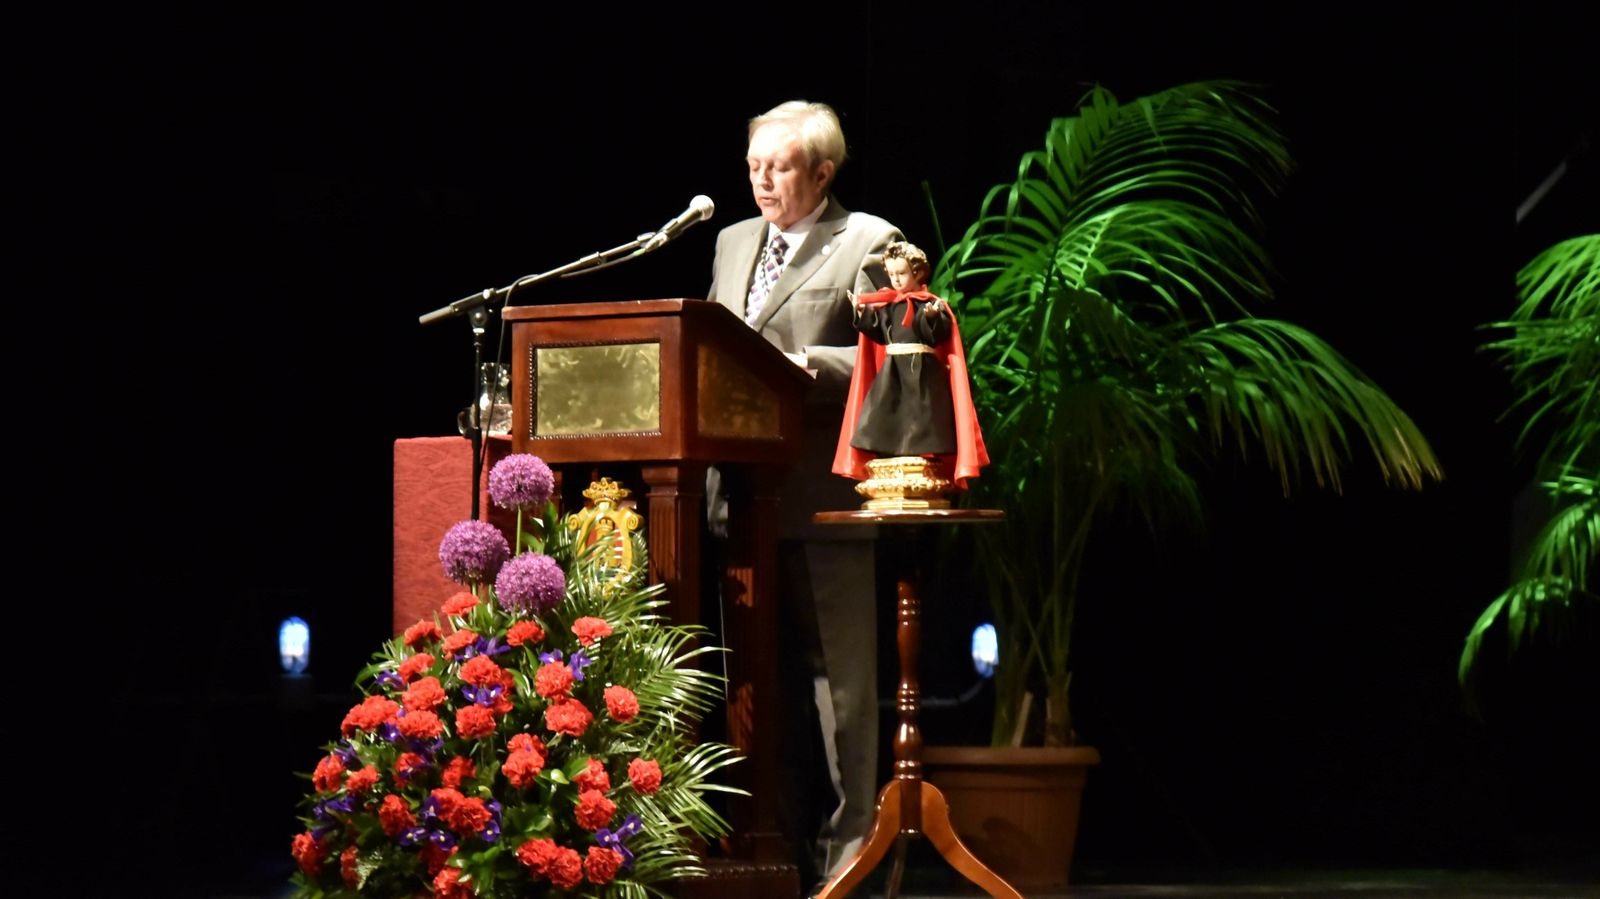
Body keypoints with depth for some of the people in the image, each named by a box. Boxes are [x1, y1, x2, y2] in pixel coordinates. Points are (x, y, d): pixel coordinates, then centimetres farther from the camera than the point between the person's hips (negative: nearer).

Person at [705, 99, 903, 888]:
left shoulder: (869, 244, -4)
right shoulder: (733, 243, 18)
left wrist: (803, 365, -22)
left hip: (823, 496, -7)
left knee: (839, 677, -3)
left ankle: (847, 845, 3)